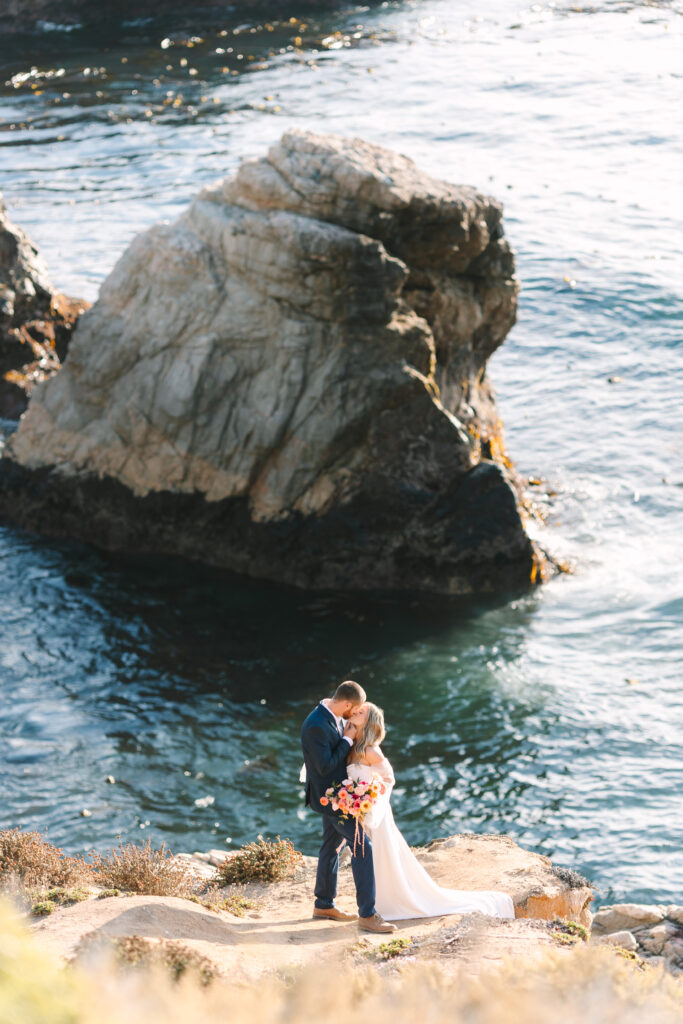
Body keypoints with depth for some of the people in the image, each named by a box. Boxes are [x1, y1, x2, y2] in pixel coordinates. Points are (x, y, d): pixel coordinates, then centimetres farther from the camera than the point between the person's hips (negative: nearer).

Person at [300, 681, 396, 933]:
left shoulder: (335, 717, 3)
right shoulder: (316, 726, -27)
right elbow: (325, 766, -25)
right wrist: (347, 740, -20)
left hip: (337, 793, 11)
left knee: (332, 845, 21)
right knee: (362, 848, -12)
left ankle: (324, 905, 34)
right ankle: (367, 915, -10)